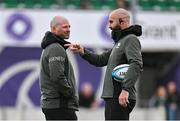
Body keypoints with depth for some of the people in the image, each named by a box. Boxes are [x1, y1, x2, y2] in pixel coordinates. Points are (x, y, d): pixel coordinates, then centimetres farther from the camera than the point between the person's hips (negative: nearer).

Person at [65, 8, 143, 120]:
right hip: (113, 97, 10)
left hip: (121, 98, -10)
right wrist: (82, 51, 7)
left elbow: (136, 65, -23)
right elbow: (101, 60, 22)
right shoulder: (120, 41, 23)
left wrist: (126, 89, -33)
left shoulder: (131, 39, -9)